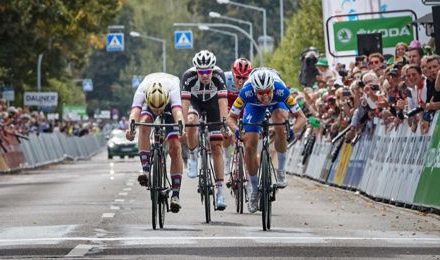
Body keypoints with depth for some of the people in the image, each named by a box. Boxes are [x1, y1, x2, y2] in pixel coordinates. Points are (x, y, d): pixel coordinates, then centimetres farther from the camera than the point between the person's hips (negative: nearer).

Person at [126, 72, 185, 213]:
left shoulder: (173, 87, -42)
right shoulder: (142, 89, -39)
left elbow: (177, 111, -56)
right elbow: (135, 111, -53)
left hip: (170, 104, -1)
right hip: (149, 102, 1)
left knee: (175, 148, -13)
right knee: (144, 124, -34)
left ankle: (175, 194, -8)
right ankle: (145, 168, -30)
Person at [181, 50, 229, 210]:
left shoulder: (218, 75, -32)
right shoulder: (189, 76, -32)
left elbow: (223, 101, -38)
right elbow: (185, 103, -36)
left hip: (213, 103, 0)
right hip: (195, 101, 0)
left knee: (216, 147, -6)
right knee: (191, 123, -35)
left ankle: (220, 191, -3)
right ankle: (192, 155, -7)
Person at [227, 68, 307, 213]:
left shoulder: (281, 91, -40)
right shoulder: (247, 92, -39)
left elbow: (301, 117, -33)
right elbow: (231, 117, -27)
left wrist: (293, 130, -53)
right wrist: (236, 130, -48)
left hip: (277, 103, -1)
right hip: (254, 106, 1)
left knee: (281, 127, -33)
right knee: (249, 147, -9)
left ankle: (281, 170, -15)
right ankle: (254, 189, 11)